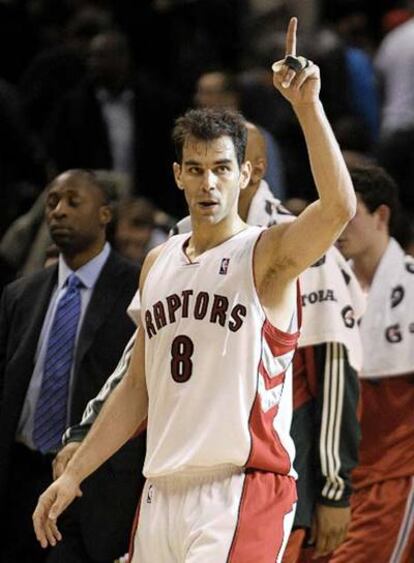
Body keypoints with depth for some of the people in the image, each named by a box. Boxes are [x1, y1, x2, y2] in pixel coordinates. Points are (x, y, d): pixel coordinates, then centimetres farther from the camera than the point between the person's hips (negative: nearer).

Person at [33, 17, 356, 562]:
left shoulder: (268, 253, -5)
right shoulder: (158, 264, 15)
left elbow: (339, 208, -26)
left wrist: (307, 105, -30)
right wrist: (73, 475, 18)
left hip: (243, 492, -7)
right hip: (163, 491, 7)